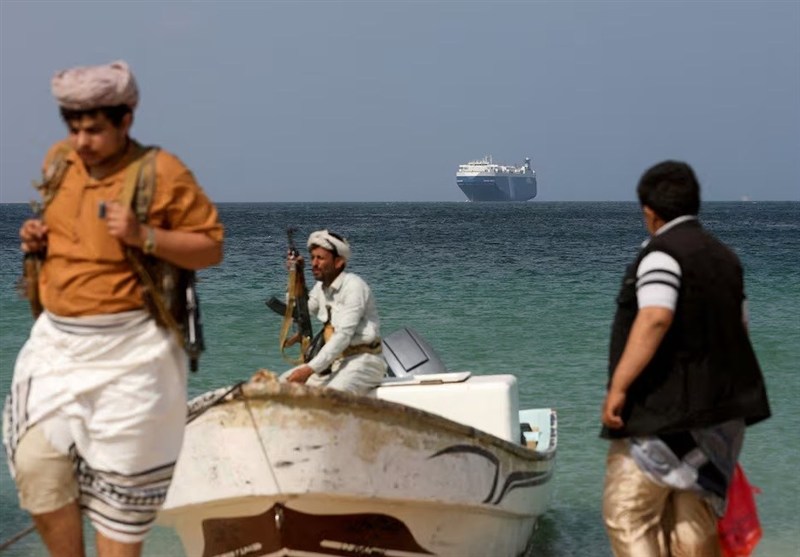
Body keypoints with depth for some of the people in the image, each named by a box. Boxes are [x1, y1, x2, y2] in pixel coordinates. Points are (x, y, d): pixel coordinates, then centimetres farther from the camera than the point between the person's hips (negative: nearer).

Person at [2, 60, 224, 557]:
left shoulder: (162, 174, -11)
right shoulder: (58, 162, 8)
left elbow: (212, 248, -8)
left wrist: (144, 237, -22)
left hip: (128, 352, -5)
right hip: (56, 340, 5)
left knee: (119, 485, 4)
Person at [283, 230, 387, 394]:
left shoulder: (354, 286, -15)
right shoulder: (321, 287, 10)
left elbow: (344, 335, -23)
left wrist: (310, 369, -27)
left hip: (363, 359, -8)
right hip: (334, 359, 9)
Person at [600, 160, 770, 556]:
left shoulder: (662, 253, -11)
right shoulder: (724, 256, 15)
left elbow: (655, 319, -26)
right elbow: (739, 325, 21)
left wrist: (618, 386, -25)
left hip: (662, 413, -8)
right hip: (715, 413, 9)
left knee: (628, 517, -4)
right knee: (692, 522, 13)